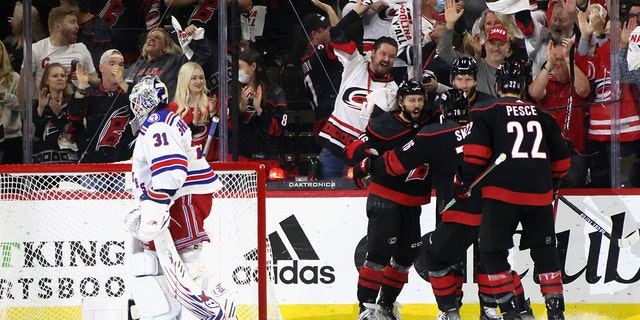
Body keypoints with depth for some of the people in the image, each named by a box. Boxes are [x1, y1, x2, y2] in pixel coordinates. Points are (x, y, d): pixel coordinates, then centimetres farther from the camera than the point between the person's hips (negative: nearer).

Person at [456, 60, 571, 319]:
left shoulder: (485, 113, 4)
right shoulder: (543, 116, 16)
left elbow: (475, 154, -7)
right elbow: (561, 159, 21)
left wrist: (463, 184, 2)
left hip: (502, 193, -4)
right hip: (539, 194, 4)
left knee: (492, 251, 6)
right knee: (545, 252, 14)